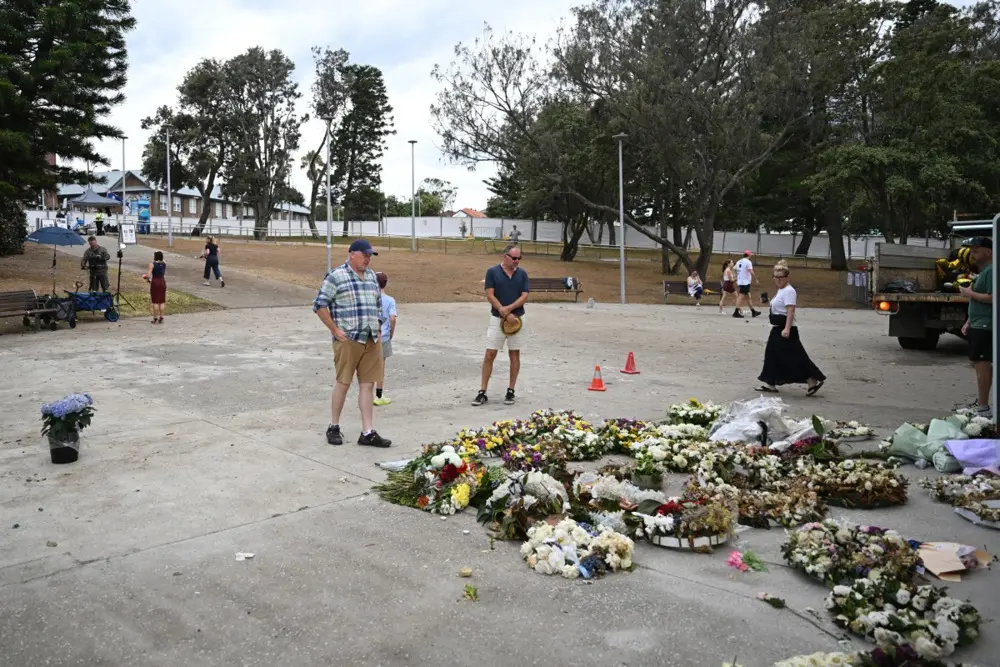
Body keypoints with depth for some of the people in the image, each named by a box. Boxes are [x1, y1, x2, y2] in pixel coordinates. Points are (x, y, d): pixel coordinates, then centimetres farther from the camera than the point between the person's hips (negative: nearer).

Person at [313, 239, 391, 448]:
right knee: (343, 383, 2)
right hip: (348, 339, -6)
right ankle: (334, 427, 19)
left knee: (368, 384, 5)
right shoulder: (336, 276, -6)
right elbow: (319, 305, -7)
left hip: (372, 339, 6)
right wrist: (335, 330, -9)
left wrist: (377, 328, 14)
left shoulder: (372, 276, 14)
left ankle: (368, 433, 8)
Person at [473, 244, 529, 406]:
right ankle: (482, 392, 2)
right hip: (497, 319, -2)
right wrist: (506, 315, -16)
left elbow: (524, 296, -4)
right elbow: (490, 295, -9)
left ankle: (511, 391, 15)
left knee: (514, 354, 6)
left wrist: (509, 308, -20)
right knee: (490, 354, -3)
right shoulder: (492, 272, -4)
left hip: (517, 319, 2)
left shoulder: (522, 274, 3)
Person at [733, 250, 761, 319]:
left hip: (740, 282, 9)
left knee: (747, 297, 14)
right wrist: (756, 280, -8)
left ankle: (753, 311, 23)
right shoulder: (748, 262, -11)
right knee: (741, 297, -9)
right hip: (746, 282, -9)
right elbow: (751, 272, -18)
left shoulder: (738, 262, 13)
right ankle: (736, 312, -12)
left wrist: (737, 282, 26)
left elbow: (736, 272, 19)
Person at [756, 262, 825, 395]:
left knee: (794, 357, -8)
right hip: (778, 329, 10)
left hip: (785, 329, -10)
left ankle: (813, 381, -1)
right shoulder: (780, 290, 15)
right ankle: (770, 384, 16)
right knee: (772, 355, 10)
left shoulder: (789, 291, -15)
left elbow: (791, 311, -24)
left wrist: (787, 329, -32)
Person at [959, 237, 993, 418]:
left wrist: (970, 293, -14)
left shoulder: (991, 271, -14)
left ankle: (983, 408, -10)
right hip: (979, 324, 11)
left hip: (984, 326, -11)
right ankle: (980, 402, 24)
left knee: (982, 363, -11)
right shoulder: (983, 271, 19)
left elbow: (992, 298, -25)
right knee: (980, 363, 15)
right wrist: (969, 321, 20)